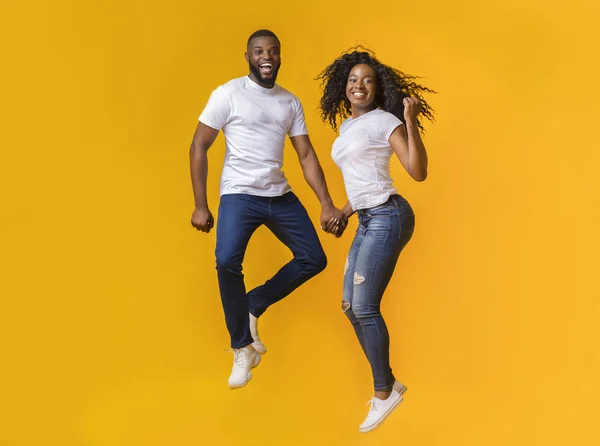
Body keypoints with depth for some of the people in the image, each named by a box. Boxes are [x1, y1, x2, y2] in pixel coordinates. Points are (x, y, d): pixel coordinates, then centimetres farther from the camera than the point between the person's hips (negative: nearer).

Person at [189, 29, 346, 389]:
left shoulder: (291, 102, 9)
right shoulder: (228, 94, -5)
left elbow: (307, 155, 8)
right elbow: (199, 148, -4)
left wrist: (327, 204, -3)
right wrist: (201, 206, -10)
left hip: (281, 195, 6)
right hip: (240, 195, -5)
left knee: (314, 259, 1)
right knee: (227, 262, -26)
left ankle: (253, 306, 18)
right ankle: (243, 349, -9)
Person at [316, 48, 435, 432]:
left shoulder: (384, 121, -8)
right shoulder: (347, 127, 16)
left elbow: (419, 172, -16)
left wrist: (411, 121, -24)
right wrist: (341, 214, 31)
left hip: (387, 217, -9)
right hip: (368, 221, 9)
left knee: (364, 307, -9)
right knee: (351, 306, 10)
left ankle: (385, 391, 4)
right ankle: (387, 384, 22)